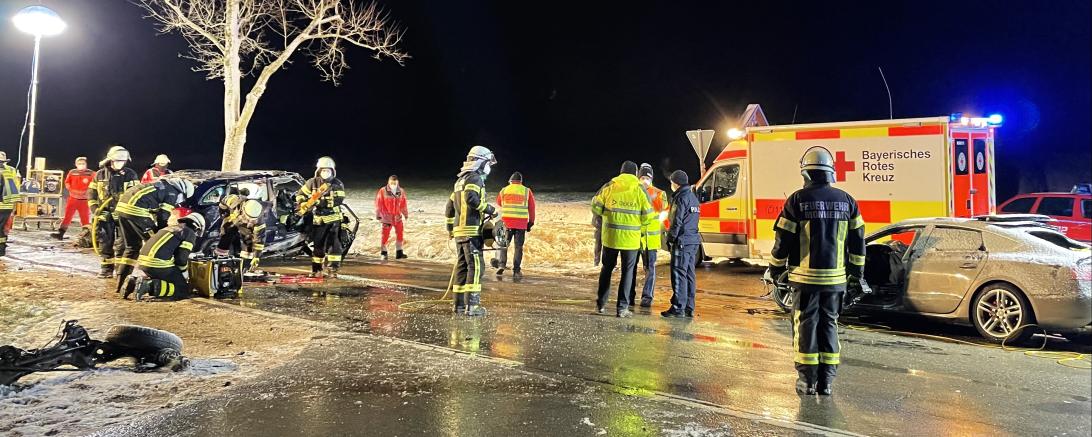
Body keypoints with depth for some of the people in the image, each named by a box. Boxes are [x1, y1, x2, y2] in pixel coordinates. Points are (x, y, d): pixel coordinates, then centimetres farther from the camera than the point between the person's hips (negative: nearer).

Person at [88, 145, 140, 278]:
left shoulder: (130, 174, 1)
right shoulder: (100, 174, 6)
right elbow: (91, 193, 9)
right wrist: (95, 209, -3)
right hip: (105, 214, 2)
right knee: (104, 242, 5)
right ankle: (107, 267, 14)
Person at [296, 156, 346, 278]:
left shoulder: (338, 184, -5)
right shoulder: (312, 183, 1)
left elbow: (338, 200, -16)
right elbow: (300, 195, 9)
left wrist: (320, 201, -23)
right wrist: (303, 205, -10)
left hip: (333, 218, -2)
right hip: (318, 219, 2)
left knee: (333, 244, -8)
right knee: (316, 245, 8)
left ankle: (332, 270, -3)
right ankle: (316, 270, 18)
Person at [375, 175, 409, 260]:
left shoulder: (401, 191, 3)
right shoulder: (383, 191, -8)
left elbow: (403, 204, 11)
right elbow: (379, 203, -6)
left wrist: (406, 214, 17)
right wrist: (378, 215, -7)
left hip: (398, 216, 4)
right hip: (387, 217, -4)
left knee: (399, 234, 8)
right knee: (385, 234, -4)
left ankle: (399, 252, 20)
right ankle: (383, 253, 9)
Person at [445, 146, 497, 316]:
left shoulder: (460, 181, 22)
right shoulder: (475, 178, -6)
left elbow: (449, 208, 24)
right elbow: (471, 198, -24)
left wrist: (450, 230, 28)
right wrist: (490, 209, -13)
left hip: (459, 230, 9)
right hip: (471, 230, -9)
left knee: (462, 266, 10)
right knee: (475, 266, -9)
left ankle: (459, 304, 13)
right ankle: (472, 305, -13)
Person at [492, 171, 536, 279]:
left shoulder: (504, 191, 5)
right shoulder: (527, 191, 3)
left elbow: (499, 203, 21)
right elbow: (531, 208, 3)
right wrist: (531, 222, 9)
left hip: (506, 222, 0)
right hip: (521, 223, 0)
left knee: (503, 244, 12)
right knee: (518, 247, 6)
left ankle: (501, 263, -6)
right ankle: (516, 271, 6)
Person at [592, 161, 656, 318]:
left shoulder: (610, 187, 0)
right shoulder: (639, 190, -4)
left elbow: (596, 206, 3)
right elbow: (648, 216, -4)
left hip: (610, 236, 2)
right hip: (630, 238, -2)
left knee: (607, 268, 18)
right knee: (627, 271, 7)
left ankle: (601, 303, 22)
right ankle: (622, 307, 5)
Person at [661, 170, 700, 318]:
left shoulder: (681, 198, -11)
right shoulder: (693, 198, 18)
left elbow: (677, 222, -16)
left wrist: (670, 238, -7)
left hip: (682, 241, -9)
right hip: (693, 241, 9)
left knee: (679, 274, -7)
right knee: (690, 274, 10)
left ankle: (678, 308, -7)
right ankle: (689, 308, 14)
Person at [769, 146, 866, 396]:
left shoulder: (798, 200, -7)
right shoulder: (846, 200, 5)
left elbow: (783, 239, -6)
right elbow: (858, 239, 9)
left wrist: (776, 268, 6)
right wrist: (856, 270, 19)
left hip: (806, 276, -3)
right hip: (835, 277, 3)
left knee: (806, 324, 5)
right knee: (829, 324, 12)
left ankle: (807, 380, 8)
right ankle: (827, 381, 14)